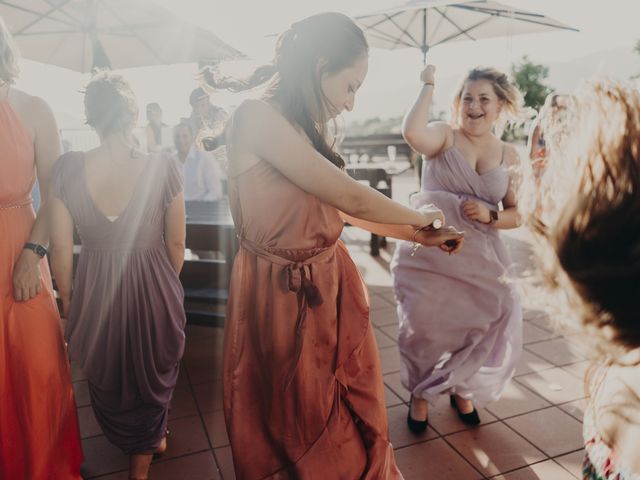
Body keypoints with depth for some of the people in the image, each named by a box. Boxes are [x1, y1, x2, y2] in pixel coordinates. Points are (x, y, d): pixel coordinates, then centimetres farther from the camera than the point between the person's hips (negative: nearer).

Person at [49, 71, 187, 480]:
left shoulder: (67, 169, -13)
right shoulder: (163, 169, -17)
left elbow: (61, 249, -6)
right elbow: (176, 244, -8)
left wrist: (69, 305, 10)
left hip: (94, 294, 2)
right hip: (152, 291, -1)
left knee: (107, 380, 31)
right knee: (153, 378, 26)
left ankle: (142, 440, 59)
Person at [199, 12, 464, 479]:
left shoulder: (301, 129, 9)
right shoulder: (258, 117, -20)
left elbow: (338, 209, 12)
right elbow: (352, 198, -18)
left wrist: (420, 236, 13)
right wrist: (418, 216, 0)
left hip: (328, 286, 8)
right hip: (283, 294, -7)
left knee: (352, 419, 20)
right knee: (301, 428, 16)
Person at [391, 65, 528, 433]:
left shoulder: (510, 157, 7)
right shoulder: (445, 135, -3)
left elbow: (518, 215, 7)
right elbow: (412, 132, -27)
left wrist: (489, 215, -13)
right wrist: (428, 85, -14)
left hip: (479, 258, 3)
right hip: (428, 253, -3)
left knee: (492, 326, 3)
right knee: (424, 328, 3)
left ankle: (462, 389, 35)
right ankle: (421, 395, 32)